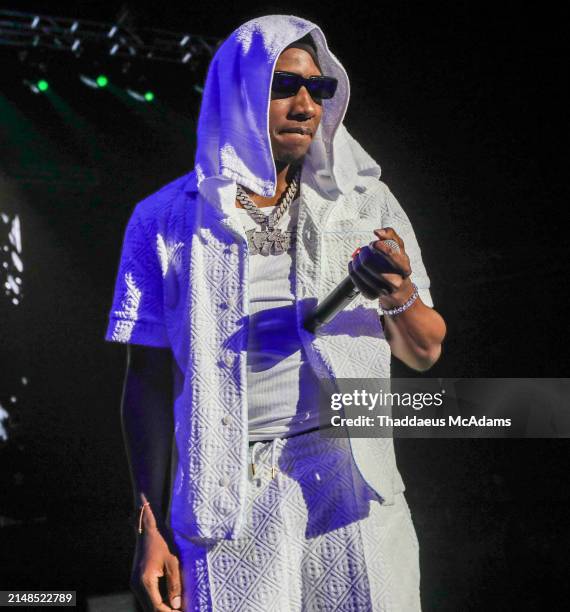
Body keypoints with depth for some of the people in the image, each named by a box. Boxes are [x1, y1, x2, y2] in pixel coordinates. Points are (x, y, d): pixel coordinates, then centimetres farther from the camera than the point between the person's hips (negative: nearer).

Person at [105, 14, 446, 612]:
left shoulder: (366, 204, 5)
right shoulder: (168, 219, 1)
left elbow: (424, 352, 7)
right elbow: (150, 381, 2)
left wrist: (399, 298, -15)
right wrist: (151, 526, -2)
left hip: (351, 492, 2)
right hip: (229, 504, -1)